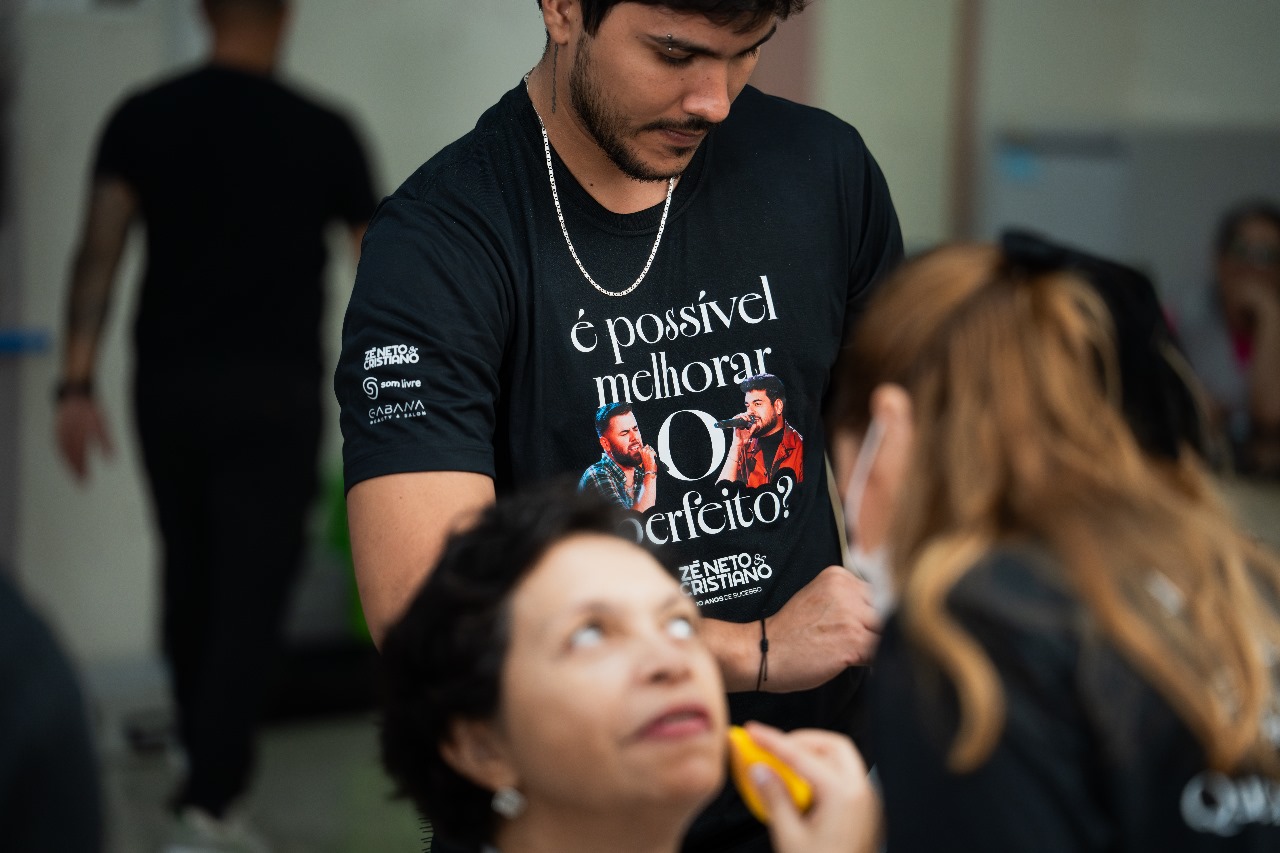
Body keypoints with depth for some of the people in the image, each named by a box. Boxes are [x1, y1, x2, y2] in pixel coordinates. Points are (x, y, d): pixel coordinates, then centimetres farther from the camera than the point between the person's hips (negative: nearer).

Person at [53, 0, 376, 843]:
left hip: (171, 386, 3)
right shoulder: (323, 131, -2)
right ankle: (208, 797, -12)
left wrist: (78, 382, -8)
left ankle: (209, 762, 35)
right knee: (250, 595, -3)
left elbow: (100, 250, -8)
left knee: (189, 580, 20)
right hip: (274, 393, -3)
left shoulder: (143, 118, 1)